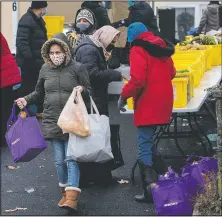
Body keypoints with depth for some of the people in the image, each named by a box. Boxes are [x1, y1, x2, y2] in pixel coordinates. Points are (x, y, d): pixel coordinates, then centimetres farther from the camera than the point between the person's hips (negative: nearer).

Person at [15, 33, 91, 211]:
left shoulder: (77, 68, -5)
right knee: (59, 160, 8)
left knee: (71, 159, -7)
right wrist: (27, 100, 4)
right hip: (52, 121, 4)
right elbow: (39, 92, 20)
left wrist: (82, 90, -21)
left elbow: (89, 91, 1)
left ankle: (72, 197, -9)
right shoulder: (45, 69, 6)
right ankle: (65, 191, 23)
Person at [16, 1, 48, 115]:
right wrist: (30, 59, -28)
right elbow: (21, 42, -26)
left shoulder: (38, 20, 12)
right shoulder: (27, 20, -19)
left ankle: (40, 111, 27)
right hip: (29, 63, -10)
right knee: (28, 88, -2)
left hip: (38, 61, 10)